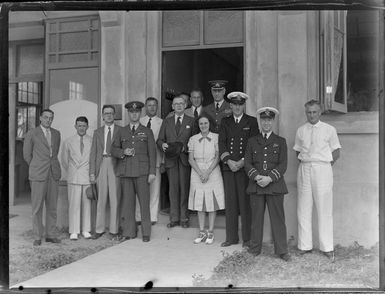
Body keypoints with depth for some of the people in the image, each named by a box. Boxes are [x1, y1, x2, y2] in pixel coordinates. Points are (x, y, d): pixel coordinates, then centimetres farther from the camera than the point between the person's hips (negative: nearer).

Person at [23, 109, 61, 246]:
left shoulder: (56, 133, 11)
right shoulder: (31, 134, -2)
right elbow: (27, 155, 5)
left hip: (53, 174, 4)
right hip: (38, 175, -4)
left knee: (52, 206, 7)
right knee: (37, 206, 0)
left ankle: (50, 234, 16)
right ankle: (37, 237, 9)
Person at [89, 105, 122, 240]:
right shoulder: (97, 132, 14)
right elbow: (93, 153, 11)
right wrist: (92, 172, 3)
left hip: (115, 165, -2)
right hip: (101, 164, 2)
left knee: (114, 198, -1)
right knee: (101, 198, 5)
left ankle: (114, 230, 6)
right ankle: (99, 229, 14)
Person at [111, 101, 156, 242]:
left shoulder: (147, 132, 10)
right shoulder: (121, 132, 15)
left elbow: (152, 152, 5)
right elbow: (113, 150, 14)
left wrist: (152, 172, -4)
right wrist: (123, 152, -7)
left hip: (142, 172, -2)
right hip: (125, 171, 2)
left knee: (144, 201, -3)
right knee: (127, 202, 2)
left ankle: (146, 233, 6)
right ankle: (128, 232, 12)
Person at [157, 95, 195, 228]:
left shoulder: (191, 121, 8)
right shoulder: (166, 122, 15)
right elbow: (159, 139, 12)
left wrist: (185, 147, -13)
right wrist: (162, 144, -9)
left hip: (185, 158, -2)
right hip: (170, 159, 2)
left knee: (184, 188, -1)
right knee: (173, 188, 4)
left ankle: (184, 218, 8)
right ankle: (174, 218, 10)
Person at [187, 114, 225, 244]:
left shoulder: (216, 137, -1)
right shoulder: (193, 139, 5)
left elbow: (217, 157, -4)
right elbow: (191, 159, 2)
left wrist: (208, 172, -13)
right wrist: (200, 173, -11)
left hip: (212, 173, -2)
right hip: (197, 173, 2)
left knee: (212, 202, 2)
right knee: (199, 203, 6)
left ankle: (210, 232, 12)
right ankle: (202, 232, 16)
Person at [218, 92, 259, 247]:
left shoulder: (252, 122, 7)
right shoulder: (225, 122, 14)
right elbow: (221, 143, 6)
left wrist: (242, 162, -10)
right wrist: (229, 161, -9)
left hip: (245, 166, -3)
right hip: (228, 167, 3)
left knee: (245, 202, -2)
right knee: (230, 202, 5)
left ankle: (247, 238, 8)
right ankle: (231, 237, 14)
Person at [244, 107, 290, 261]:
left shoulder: (280, 142, 9)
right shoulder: (252, 141, 13)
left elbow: (283, 165, 0)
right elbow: (247, 163, 6)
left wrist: (269, 178, -13)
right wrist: (256, 177, -11)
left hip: (275, 185, -1)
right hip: (256, 185, 2)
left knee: (277, 218, 0)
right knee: (256, 218, 5)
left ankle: (282, 250, 8)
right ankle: (255, 249, 16)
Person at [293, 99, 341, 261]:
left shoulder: (329, 130, 2)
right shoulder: (300, 130, 9)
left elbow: (336, 152, 6)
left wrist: (327, 164, -2)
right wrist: (303, 161, 5)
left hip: (322, 169, -3)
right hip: (304, 169, 3)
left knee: (324, 209, 1)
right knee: (303, 209, 5)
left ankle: (327, 247, 10)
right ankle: (305, 246, 14)